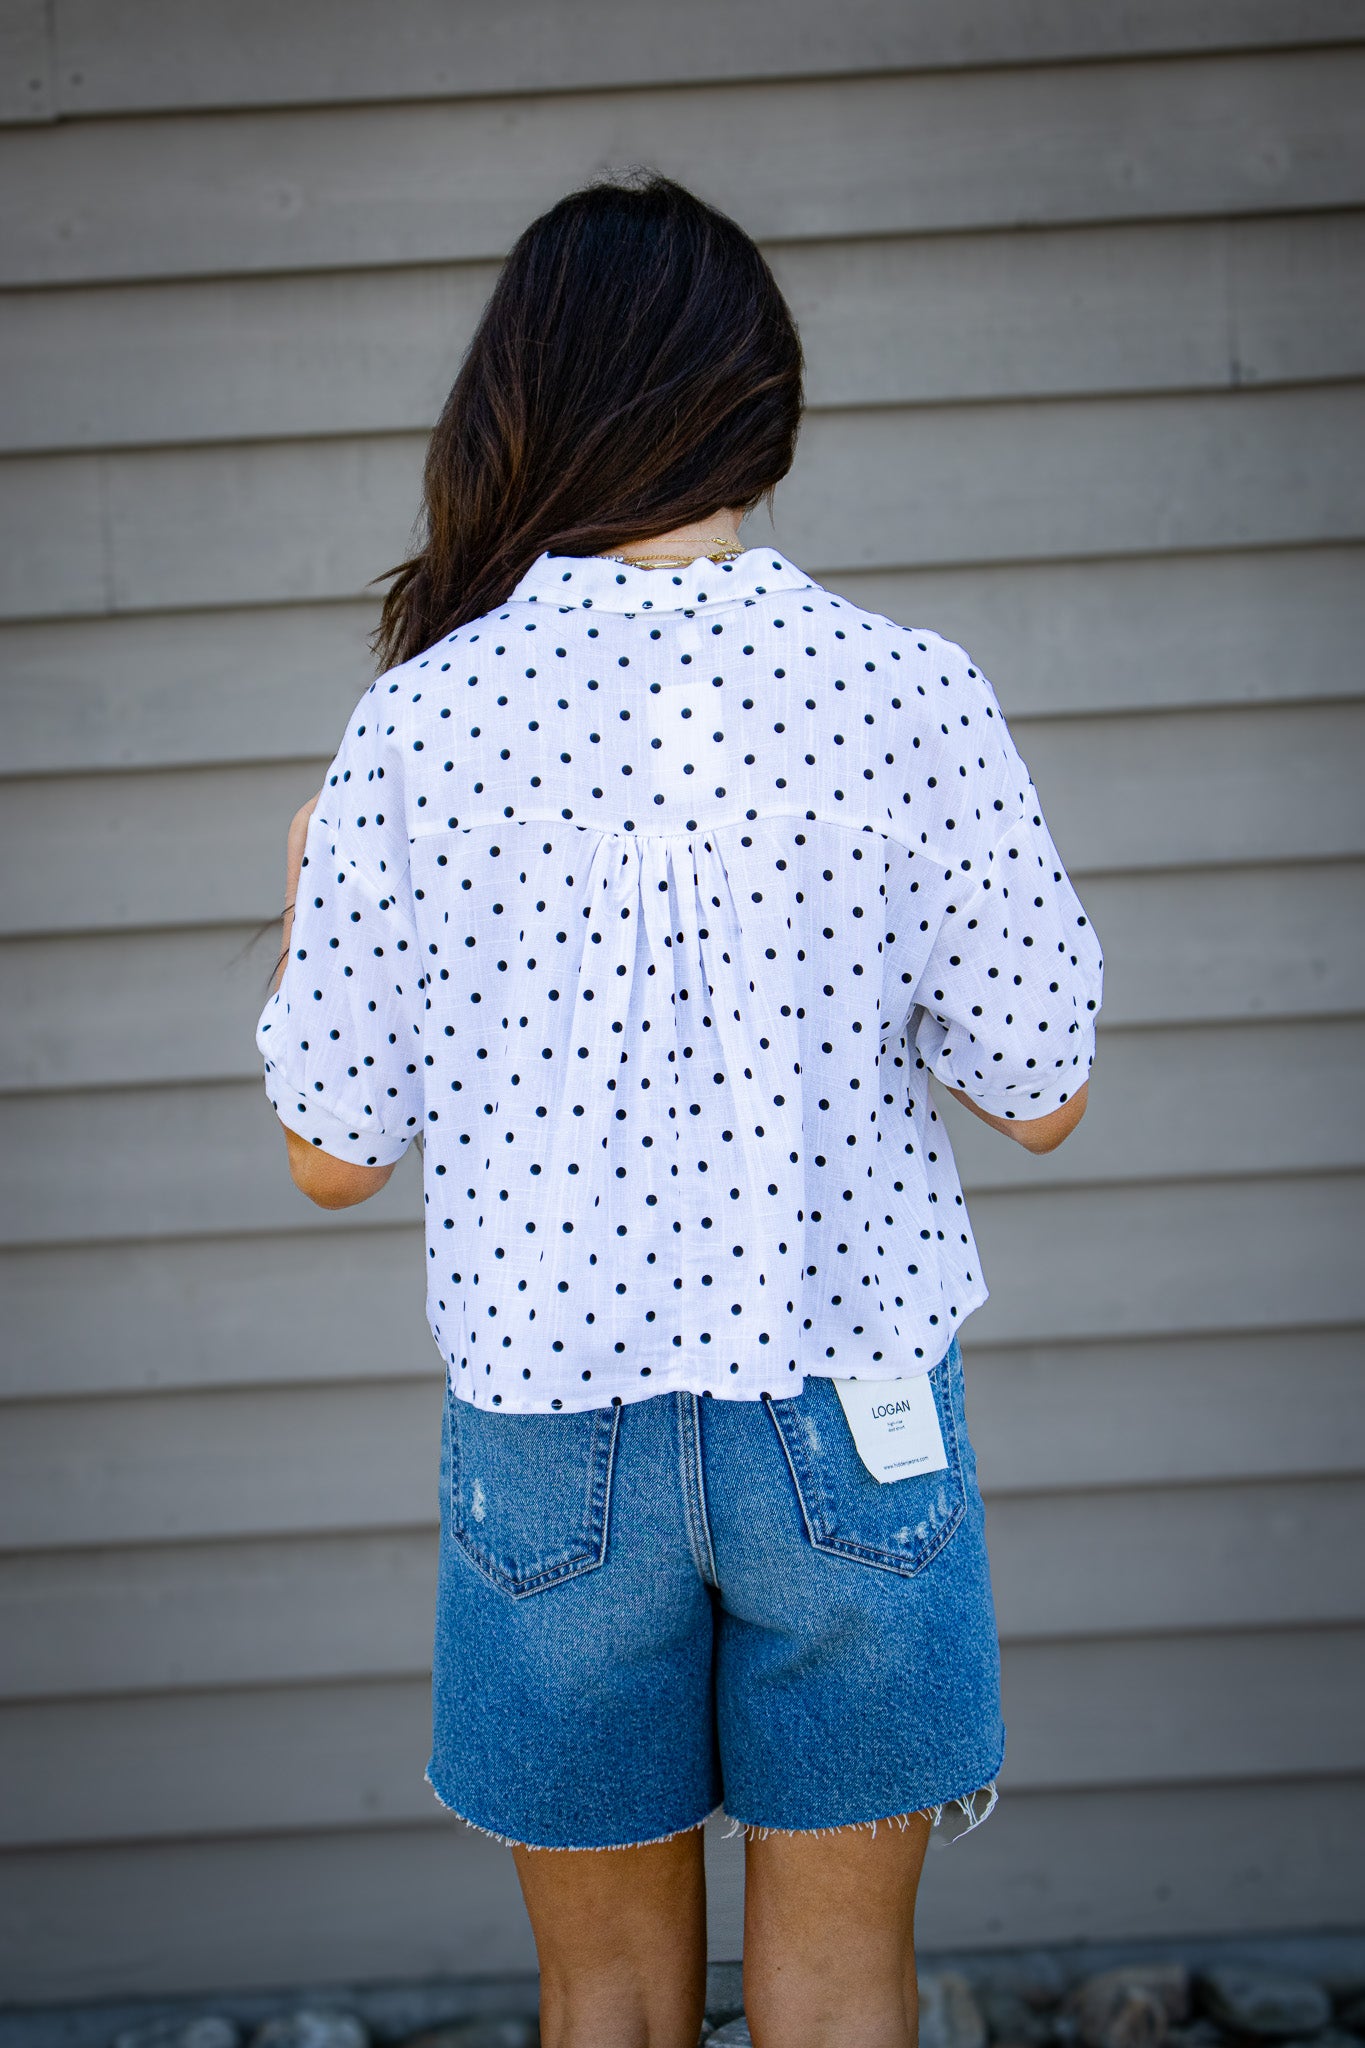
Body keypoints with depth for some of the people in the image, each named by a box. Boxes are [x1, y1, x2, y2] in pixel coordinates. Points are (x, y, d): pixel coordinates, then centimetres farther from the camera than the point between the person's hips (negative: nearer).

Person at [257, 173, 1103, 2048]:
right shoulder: (914, 697, -8)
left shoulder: (416, 719, -9)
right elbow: (1040, 1099, -2)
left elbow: (333, 1153, -3)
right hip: (852, 1418, 0)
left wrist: (314, 889, 14)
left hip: (550, 1425, 0)